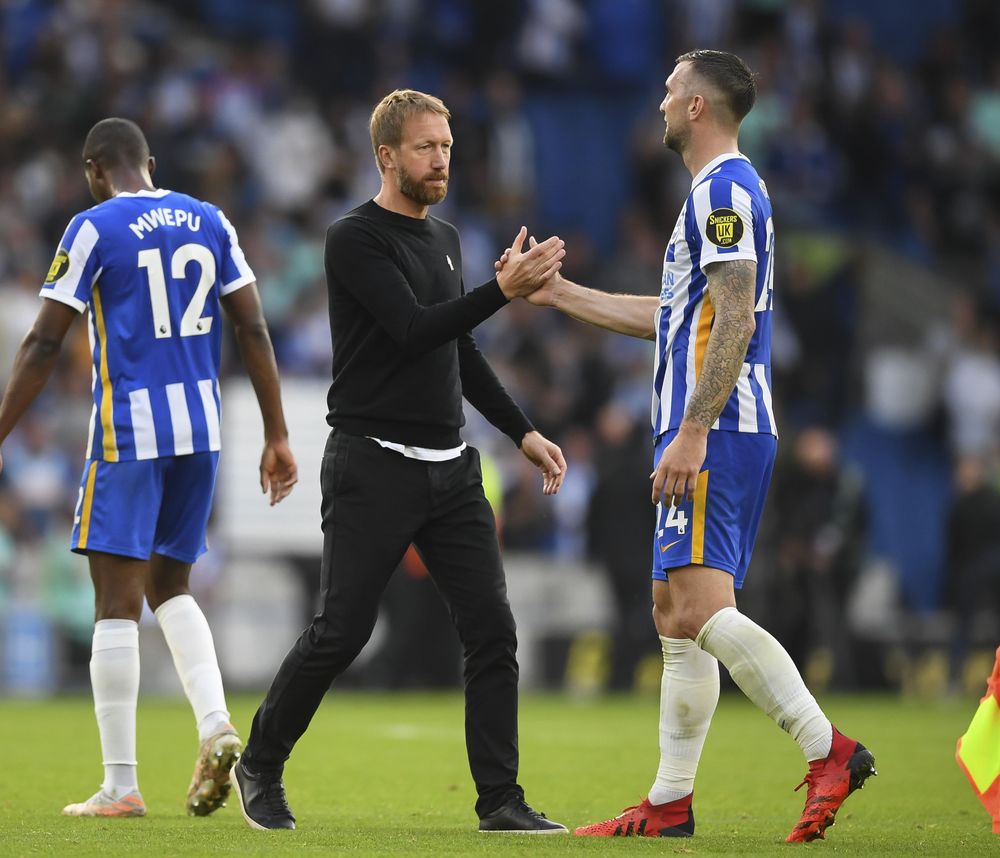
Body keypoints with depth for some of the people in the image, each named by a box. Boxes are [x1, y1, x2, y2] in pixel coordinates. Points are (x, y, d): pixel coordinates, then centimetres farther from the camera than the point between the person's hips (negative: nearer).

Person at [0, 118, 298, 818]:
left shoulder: (95, 229, -5)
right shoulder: (210, 221, 10)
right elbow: (253, 329, 7)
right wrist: (277, 437, 10)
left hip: (128, 432, -5)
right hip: (201, 430, 5)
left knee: (118, 600, -1)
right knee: (170, 587, 19)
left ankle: (121, 785, -2)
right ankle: (216, 725, -3)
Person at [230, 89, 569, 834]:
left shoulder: (444, 239, 16)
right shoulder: (356, 239, -9)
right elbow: (413, 328, -21)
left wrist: (523, 432, 17)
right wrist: (503, 289, -29)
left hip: (450, 468, 7)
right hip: (374, 469, -7)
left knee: (492, 629, -4)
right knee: (340, 633, -4)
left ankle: (501, 800, -1)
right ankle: (260, 766, 16)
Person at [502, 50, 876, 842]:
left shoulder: (724, 189, -10)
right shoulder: (721, 191, 22)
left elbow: (735, 319, -20)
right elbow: (674, 317, 31)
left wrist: (692, 432, -25)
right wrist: (559, 293, 35)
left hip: (715, 436, -11)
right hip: (718, 437, 11)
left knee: (700, 606, -19)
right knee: (678, 613, 10)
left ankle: (828, 748, -24)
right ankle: (670, 805, 12)